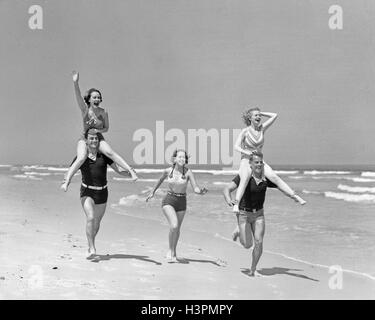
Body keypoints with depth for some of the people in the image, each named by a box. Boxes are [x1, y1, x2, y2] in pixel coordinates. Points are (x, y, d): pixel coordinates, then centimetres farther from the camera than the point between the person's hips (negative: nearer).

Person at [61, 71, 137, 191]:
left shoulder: (103, 112, -4)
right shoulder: (85, 109, -10)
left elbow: (106, 128, 7)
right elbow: (78, 97, -27)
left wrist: (98, 130, -15)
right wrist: (76, 83, -43)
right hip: (85, 138, -1)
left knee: (110, 152, -26)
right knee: (81, 158, -28)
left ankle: (131, 170, -30)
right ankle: (66, 181, -26)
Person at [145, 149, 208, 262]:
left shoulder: (188, 172, -11)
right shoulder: (168, 171, -7)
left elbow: (195, 188, -14)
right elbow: (161, 179, 14)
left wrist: (201, 191, -36)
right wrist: (153, 191, 24)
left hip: (181, 202, 2)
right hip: (169, 200, -1)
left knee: (177, 229, 14)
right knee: (174, 226, -22)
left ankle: (173, 252, 38)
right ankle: (171, 250, 1)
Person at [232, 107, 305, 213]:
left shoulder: (262, 128, 6)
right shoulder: (245, 131, -3)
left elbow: (274, 116, 8)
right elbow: (236, 146, -10)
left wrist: (261, 113, 9)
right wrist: (247, 152, -25)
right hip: (246, 161, -3)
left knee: (274, 177, -16)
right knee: (245, 180, -33)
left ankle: (294, 196, -16)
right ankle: (236, 204, -38)